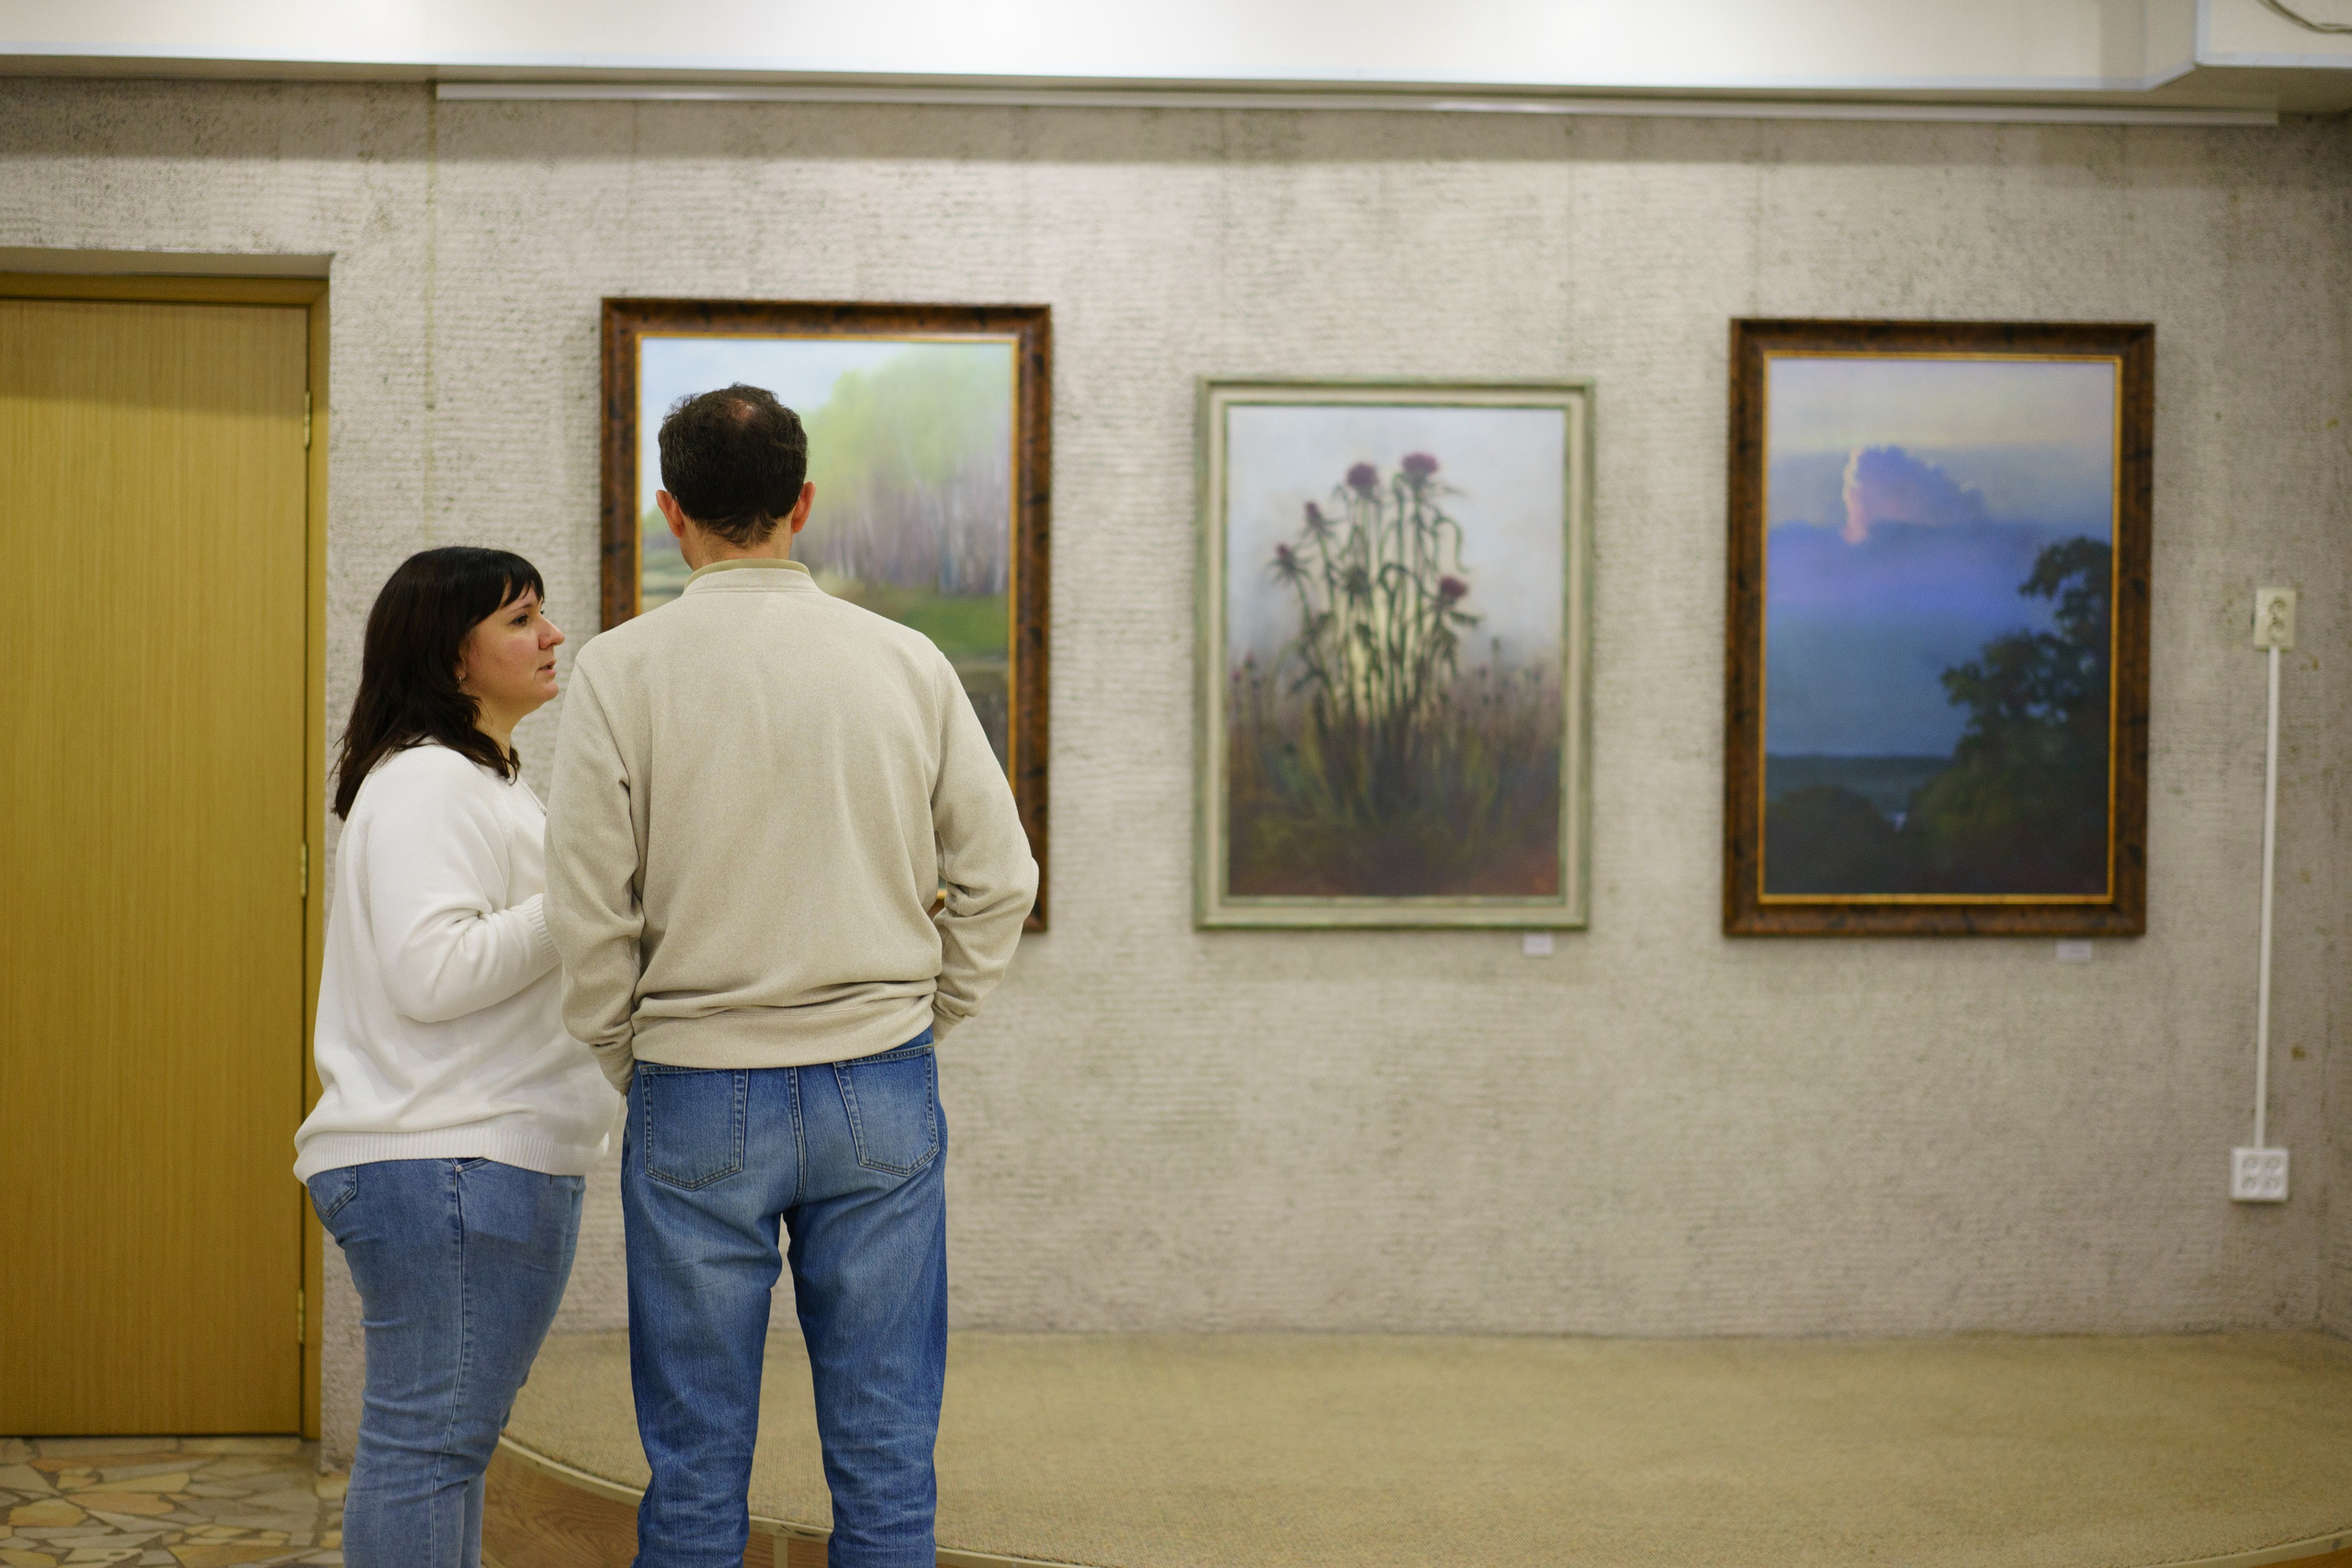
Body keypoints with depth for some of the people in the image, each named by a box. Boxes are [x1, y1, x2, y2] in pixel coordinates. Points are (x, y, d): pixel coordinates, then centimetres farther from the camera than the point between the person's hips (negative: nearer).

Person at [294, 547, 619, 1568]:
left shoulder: (480, 780, 21)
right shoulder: (425, 782, -13)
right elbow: (432, 970, -23)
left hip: (493, 1154, 11)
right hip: (449, 1166, -11)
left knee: (447, 1434, 14)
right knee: (431, 1436, -8)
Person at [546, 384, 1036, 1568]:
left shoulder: (620, 671, -6)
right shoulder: (907, 662, 1)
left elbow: (589, 916, -6)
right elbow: (997, 881, 4)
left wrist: (628, 1068, 9)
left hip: (697, 1103, -1)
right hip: (882, 1094, 2)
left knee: (696, 1471, 8)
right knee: (885, 1461, 8)